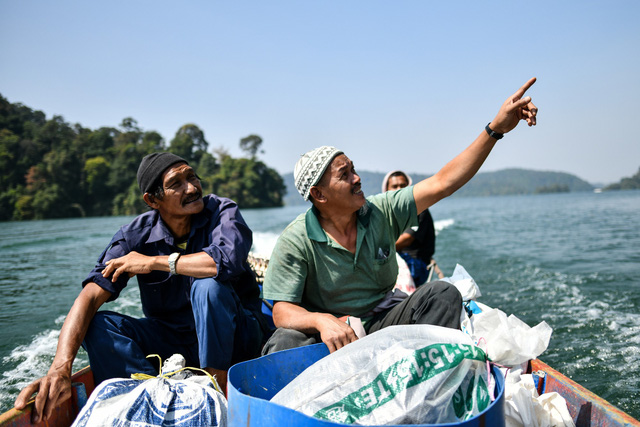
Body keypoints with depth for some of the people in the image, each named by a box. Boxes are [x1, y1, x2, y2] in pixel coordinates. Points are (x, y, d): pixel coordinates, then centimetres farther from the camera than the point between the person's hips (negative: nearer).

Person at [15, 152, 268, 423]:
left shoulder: (221, 212, -15)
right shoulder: (136, 236, -9)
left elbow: (229, 260, -37)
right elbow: (90, 296, -19)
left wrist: (153, 262, -24)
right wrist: (60, 367, -35)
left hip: (231, 336, -3)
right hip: (173, 337, 3)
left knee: (208, 284, -33)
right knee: (97, 325, -16)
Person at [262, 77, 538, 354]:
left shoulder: (381, 211, -5)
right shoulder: (295, 241, -16)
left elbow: (442, 183, -8)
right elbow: (282, 312, -18)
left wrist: (496, 127, -13)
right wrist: (322, 320, -41)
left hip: (383, 322, 4)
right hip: (329, 333, -3)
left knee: (442, 294, -18)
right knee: (284, 342, -35)